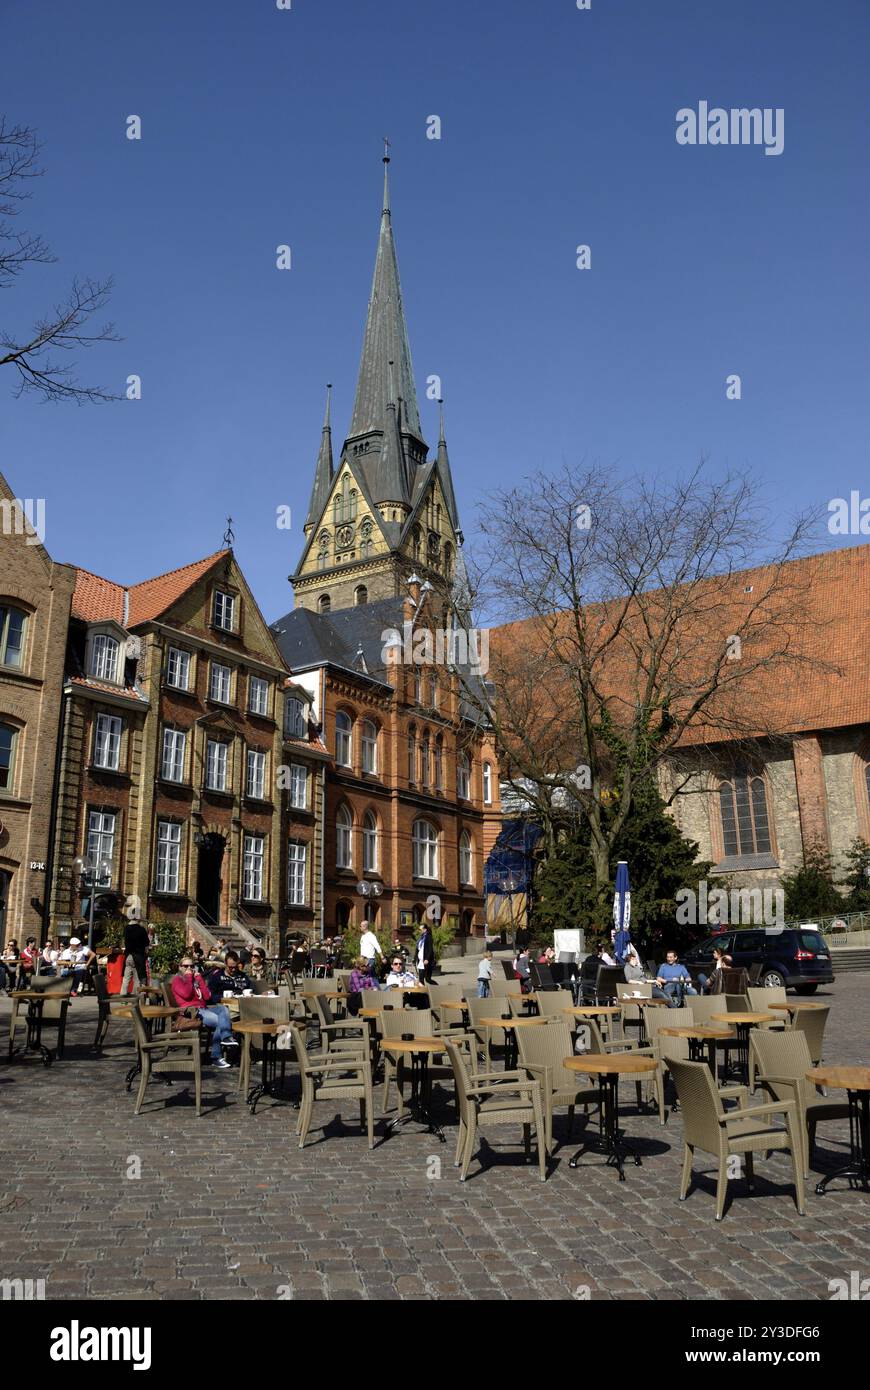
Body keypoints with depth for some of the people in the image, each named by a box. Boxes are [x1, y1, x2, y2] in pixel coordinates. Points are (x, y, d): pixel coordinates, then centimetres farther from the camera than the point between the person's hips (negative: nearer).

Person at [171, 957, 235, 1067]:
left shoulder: (197, 978, 25)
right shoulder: (177, 979, 8)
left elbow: (207, 996, 11)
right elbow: (186, 995, -12)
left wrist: (199, 978, 9)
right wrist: (188, 978, -1)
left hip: (203, 1008, 6)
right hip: (190, 1010, -6)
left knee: (223, 1009, -24)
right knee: (220, 1021, -27)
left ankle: (226, 1037, -38)